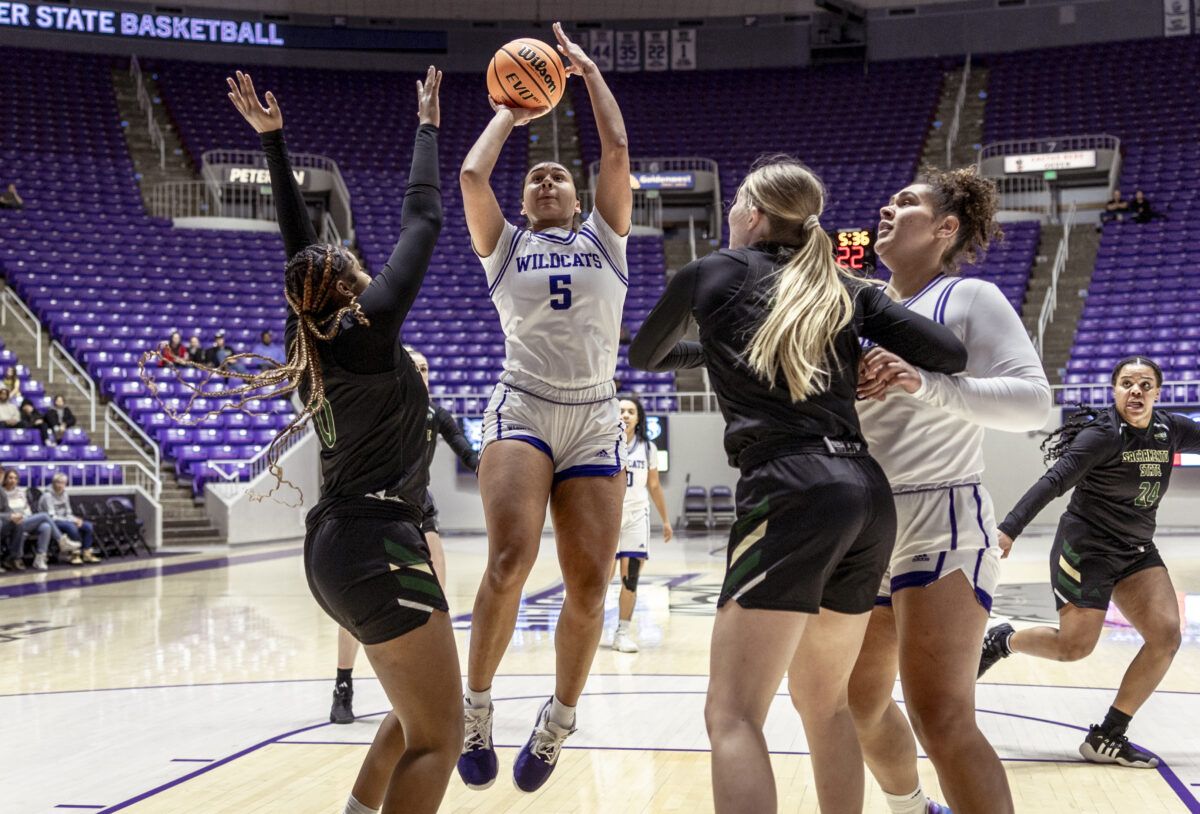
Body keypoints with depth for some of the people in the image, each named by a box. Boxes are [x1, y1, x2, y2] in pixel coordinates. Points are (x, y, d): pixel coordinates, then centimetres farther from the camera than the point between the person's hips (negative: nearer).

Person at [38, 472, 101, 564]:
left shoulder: (65, 495, 9)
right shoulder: (47, 496, -13)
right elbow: (52, 517, -19)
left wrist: (76, 519, -11)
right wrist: (72, 521, -24)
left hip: (63, 521, 7)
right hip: (51, 523, -7)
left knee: (88, 526, -15)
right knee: (71, 526, -37)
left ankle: (87, 553, -12)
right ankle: (75, 554, -26)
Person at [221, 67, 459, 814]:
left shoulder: (310, 338, 10)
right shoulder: (368, 327, -9)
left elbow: (300, 243, 18)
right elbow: (423, 221, -3)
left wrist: (272, 138, 22)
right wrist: (428, 127, 9)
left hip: (335, 545, 9)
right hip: (378, 543, -9)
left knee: (415, 715, 22)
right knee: (437, 738, -7)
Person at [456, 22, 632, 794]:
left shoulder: (604, 238, 16)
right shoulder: (504, 245, 14)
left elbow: (617, 154, 5)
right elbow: (472, 174, -1)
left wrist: (589, 71, 12)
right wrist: (509, 113, 14)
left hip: (596, 424, 2)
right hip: (522, 411, -2)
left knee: (590, 586, -5)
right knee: (510, 561, -24)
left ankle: (557, 722, 16)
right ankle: (475, 707, -7)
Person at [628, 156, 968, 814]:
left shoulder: (709, 274, 11)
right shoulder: (847, 290, 17)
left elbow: (643, 356, 28)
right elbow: (949, 354, 6)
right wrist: (886, 370, 24)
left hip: (791, 493, -6)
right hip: (869, 496, 6)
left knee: (732, 715, -8)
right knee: (824, 705, 20)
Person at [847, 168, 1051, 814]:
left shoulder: (970, 298, -5)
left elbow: (1034, 400, -18)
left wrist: (926, 385, -31)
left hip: (940, 527, -7)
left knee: (941, 721, -19)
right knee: (861, 704, 20)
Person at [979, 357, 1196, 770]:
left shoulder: (1170, 429, 1)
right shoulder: (1104, 433, -17)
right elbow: (1054, 481, -25)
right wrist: (1010, 528, -34)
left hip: (1137, 551, 6)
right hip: (1087, 548, -6)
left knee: (1166, 635, -9)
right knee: (1074, 646, -7)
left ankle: (1108, 737, 0)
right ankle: (1001, 641, 25)